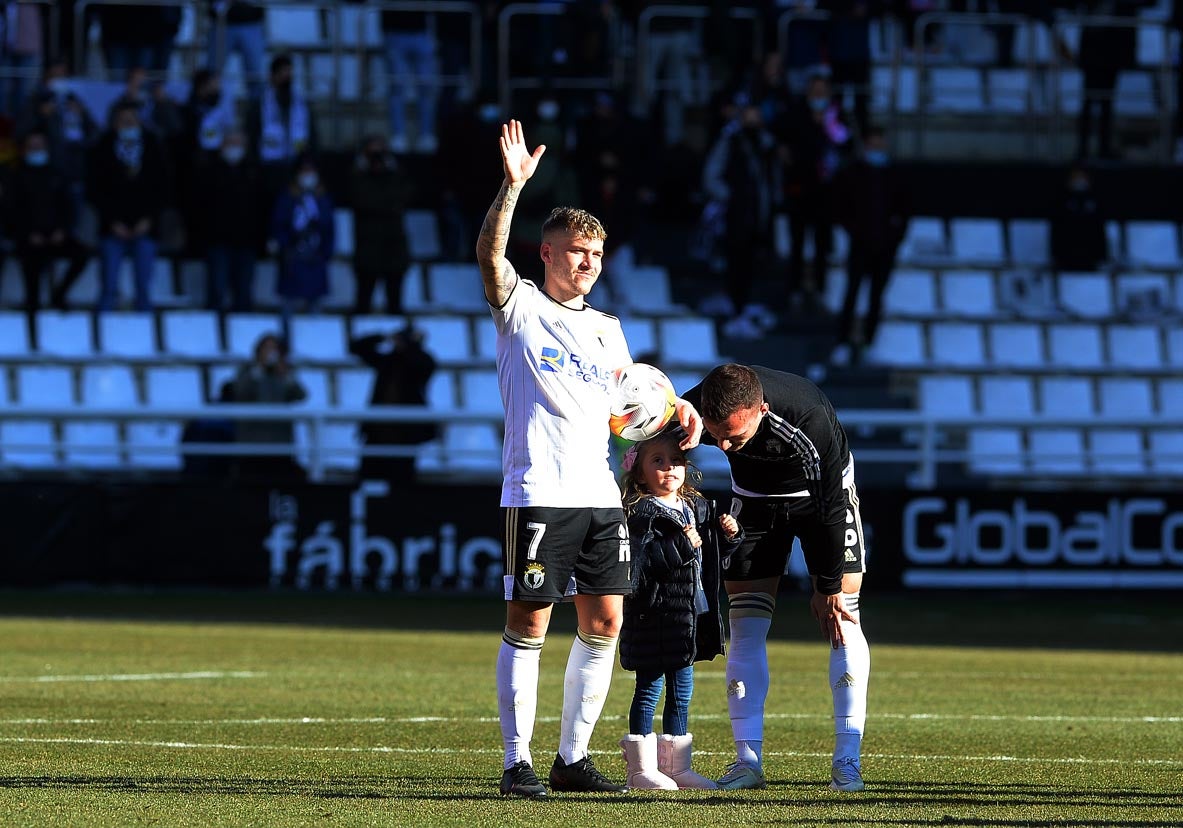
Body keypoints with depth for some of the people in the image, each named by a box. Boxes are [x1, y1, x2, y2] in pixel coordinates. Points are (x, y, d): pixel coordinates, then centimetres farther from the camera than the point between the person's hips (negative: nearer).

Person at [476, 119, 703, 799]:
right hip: (537, 494, -6)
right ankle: (518, 762, -1)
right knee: (529, 623, -6)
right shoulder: (520, 307, 1)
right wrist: (514, 186, -30)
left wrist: (679, 409, 10)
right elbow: (490, 253, -17)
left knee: (605, 623, 4)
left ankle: (573, 757, 14)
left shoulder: (606, 329, 18)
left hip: (600, 495, 6)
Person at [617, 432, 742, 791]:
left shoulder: (698, 508, 12)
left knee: (681, 693, 13)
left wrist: (727, 535, 5)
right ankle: (641, 768, 4)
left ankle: (676, 765, 21)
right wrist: (680, 546, -27)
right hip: (653, 615, -8)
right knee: (649, 688, -2)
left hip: (690, 617, 8)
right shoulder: (641, 513, -12)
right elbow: (641, 562, -23)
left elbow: (711, 556, 23)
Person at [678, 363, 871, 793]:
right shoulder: (691, 411, -32)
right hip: (754, 496, 3)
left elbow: (830, 507, -27)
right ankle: (748, 762, -4)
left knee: (840, 616, -11)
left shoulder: (810, 419, -40)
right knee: (746, 624, -6)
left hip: (822, 490, -3)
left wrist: (828, 587, -19)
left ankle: (847, 761, -10)